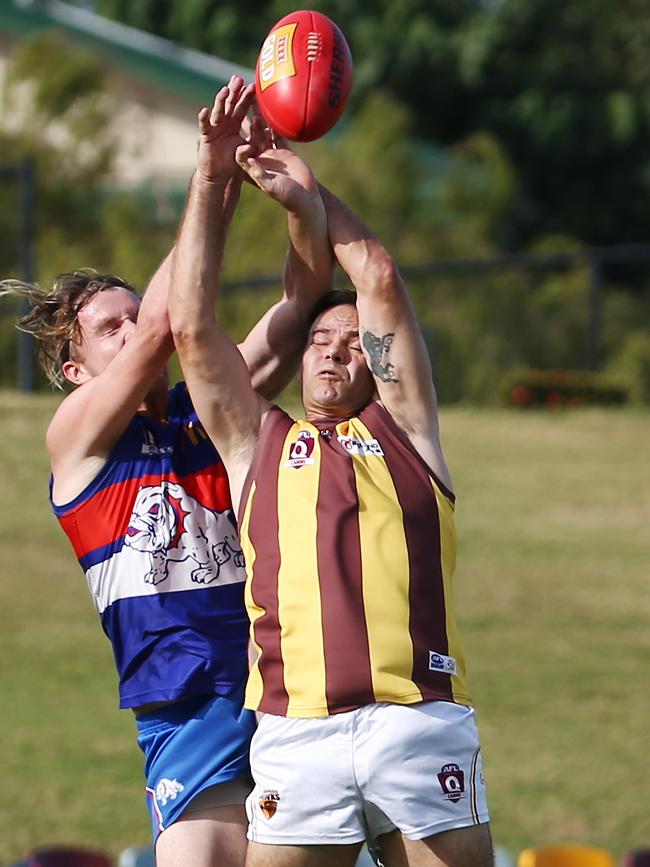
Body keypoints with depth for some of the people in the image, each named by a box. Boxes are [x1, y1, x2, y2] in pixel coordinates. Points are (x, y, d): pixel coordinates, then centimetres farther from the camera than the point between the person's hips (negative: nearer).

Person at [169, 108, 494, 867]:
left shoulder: (402, 428, 19)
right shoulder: (257, 443, 22)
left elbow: (378, 280, 17)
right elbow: (190, 324, 17)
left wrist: (308, 193, 26)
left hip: (420, 718, 0)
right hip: (297, 737, 1)